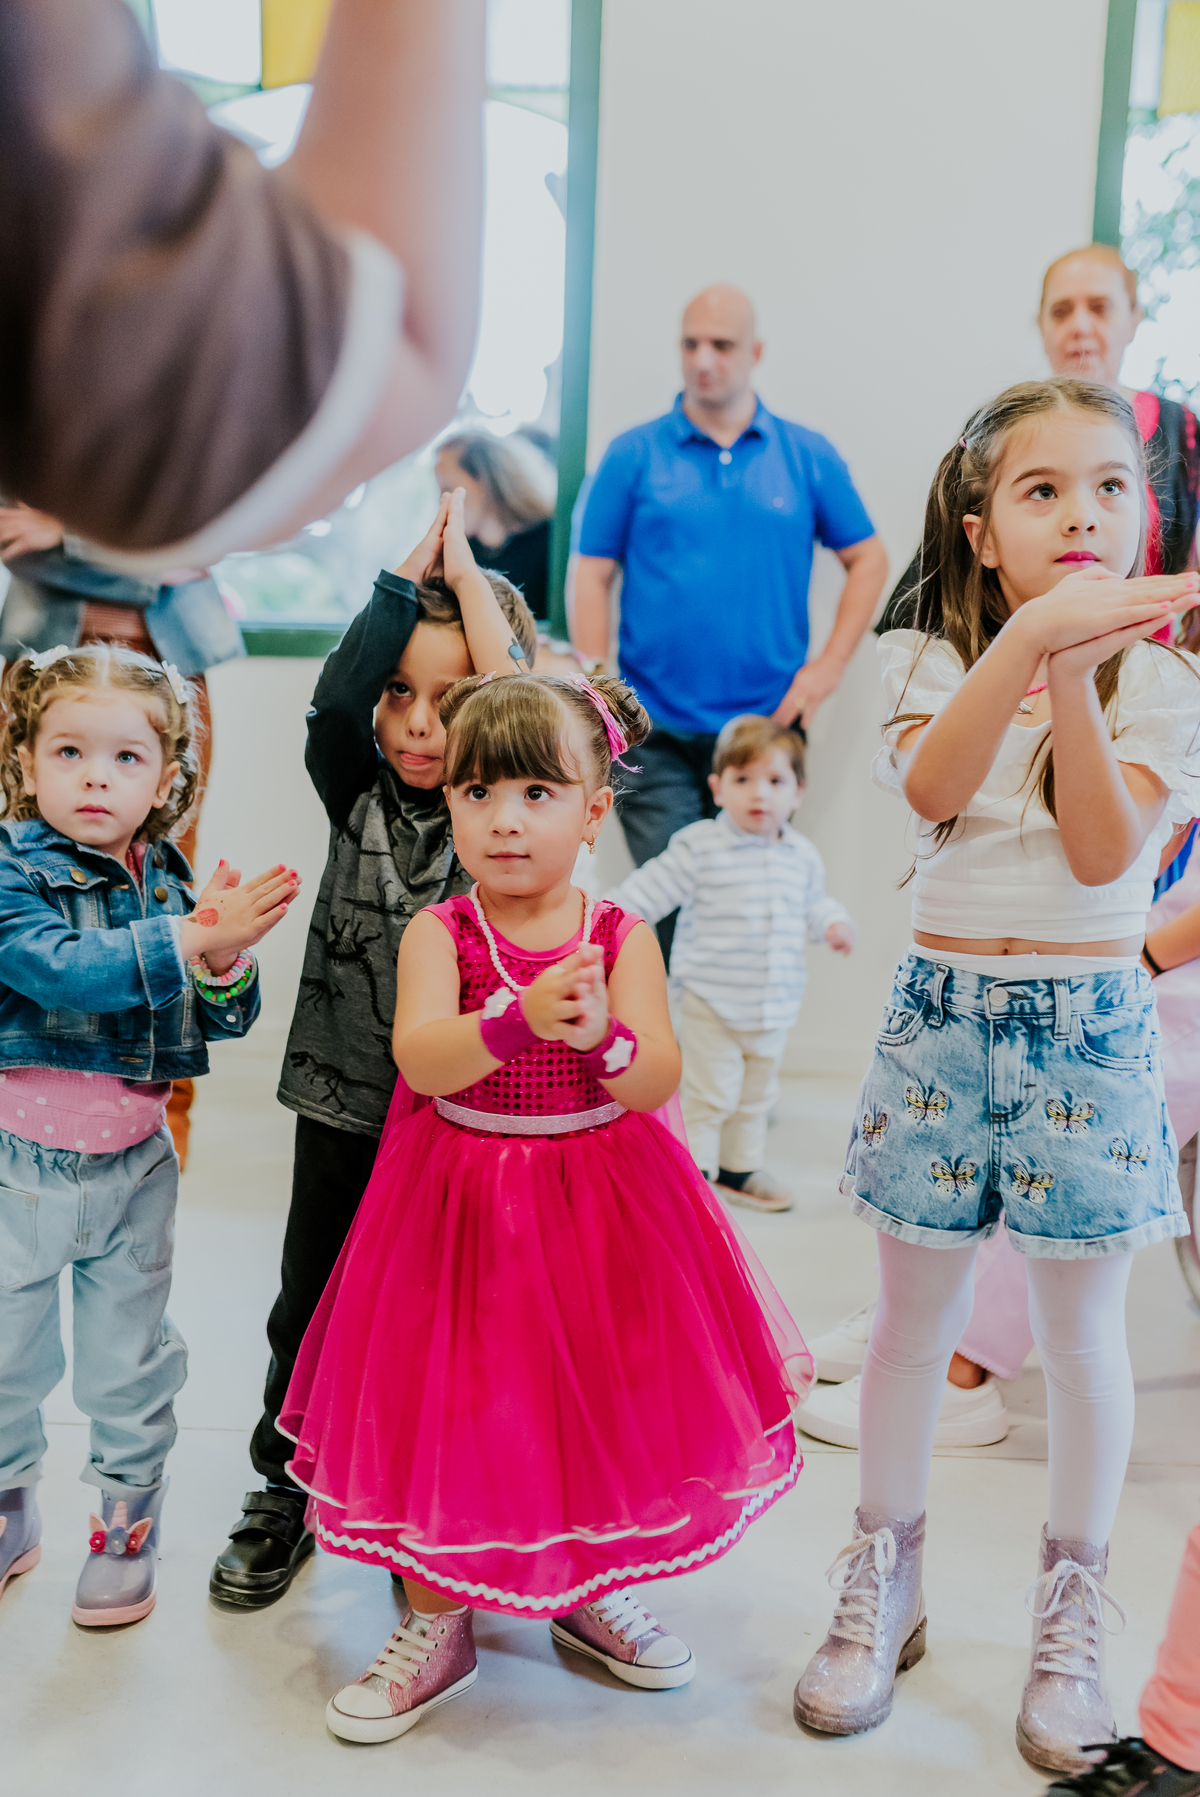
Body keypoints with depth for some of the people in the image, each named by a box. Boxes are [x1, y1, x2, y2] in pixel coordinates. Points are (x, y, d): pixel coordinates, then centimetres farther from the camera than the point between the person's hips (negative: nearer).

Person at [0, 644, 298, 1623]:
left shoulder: (168, 881, -2)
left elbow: (227, 1020, -3)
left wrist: (224, 962, -25)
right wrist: (190, 940, -39)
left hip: (133, 1160, 2)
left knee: (130, 1363, 14)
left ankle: (127, 1525, 35)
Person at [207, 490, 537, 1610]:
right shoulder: (357, 796, -2)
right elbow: (335, 698, -19)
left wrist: (465, 576, -16)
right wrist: (410, 575, -16)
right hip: (344, 1096, 2)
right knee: (312, 1307, 15)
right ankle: (285, 1494, 35)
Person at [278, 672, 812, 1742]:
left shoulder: (623, 938, -6)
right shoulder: (438, 933, -9)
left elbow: (657, 1083, -14)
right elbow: (420, 1060, -25)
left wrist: (602, 1035, -36)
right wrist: (519, 1018, -42)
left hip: (599, 1206, 2)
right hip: (460, 1201, -1)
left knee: (600, 1395, 12)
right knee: (444, 1406, 5)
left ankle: (590, 1591, 39)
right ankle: (438, 1627, 28)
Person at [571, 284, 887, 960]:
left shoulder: (809, 456, 8)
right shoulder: (633, 455, 5)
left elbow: (869, 559, 12)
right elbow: (593, 576, 4)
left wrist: (827, 668, 2)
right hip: (655, 733, -1)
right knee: (664, 906, -1)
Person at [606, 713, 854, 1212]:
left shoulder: (801, 855, 4)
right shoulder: (700, 847, -12)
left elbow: (812, 904, 18)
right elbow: (648, 890, -9)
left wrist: (833, 923, -1)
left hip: (775, 1004, 5)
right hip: (712, 1002, -5)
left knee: (756, 1096, 18)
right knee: (709, 1094, -3)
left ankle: (740, 1170, 34)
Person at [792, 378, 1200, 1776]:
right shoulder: (936, 660, 2)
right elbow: (933, 786, -20)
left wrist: (1072, 676, -23)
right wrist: (1030, 635, -31)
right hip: (941, 1013, 1)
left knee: (1079, 1334, 8)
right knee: (914, 1317, 10)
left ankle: (1070, 1619, 28)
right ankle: (883, 1586, 29)